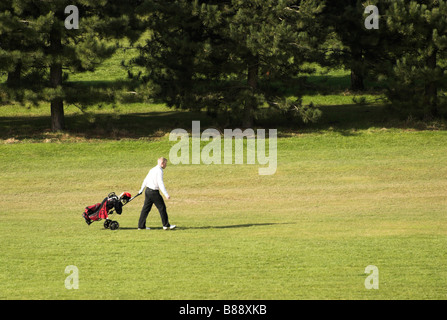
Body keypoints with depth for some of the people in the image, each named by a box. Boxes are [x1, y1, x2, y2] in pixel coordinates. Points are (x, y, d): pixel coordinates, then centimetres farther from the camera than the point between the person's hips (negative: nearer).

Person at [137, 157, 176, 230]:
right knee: (162, 208, 1)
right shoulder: (159, 171, -14)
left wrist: (141, 190, 34)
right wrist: (166, 194, -24)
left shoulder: (152, 170, 14)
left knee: (146, 208, 11)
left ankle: (141, 226, 12)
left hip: (147, 191, 9)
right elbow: (160, 183, -22)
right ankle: (166, 225, 6)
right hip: (154, 192, -9)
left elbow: (146, 180, 22)